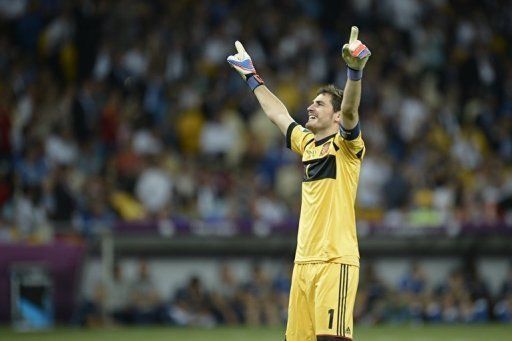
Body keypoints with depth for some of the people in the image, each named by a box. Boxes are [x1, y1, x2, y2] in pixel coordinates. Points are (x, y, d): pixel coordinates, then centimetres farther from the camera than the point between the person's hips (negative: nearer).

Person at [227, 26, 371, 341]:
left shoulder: (345, 145, -1)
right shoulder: (307, 144, 19)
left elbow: (349, 111, -19)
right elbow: (279, 115, 32)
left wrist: (355, 70, -35)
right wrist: (252, 77, 41)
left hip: (335, 261, -7)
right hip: (304, 261, 7)